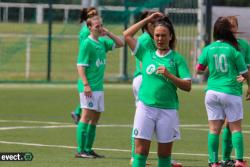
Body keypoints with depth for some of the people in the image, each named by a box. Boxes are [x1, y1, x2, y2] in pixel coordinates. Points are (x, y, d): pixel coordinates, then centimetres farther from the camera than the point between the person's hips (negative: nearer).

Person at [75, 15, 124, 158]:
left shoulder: (103, 42, 12)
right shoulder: (87, 43, -10)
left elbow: (120, 44, 20)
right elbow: (80, 66, -13)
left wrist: (108, 33, 6)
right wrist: (86, 84, -21)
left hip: (99, 86, 8)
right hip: (89, 86, -8)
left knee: (95, 117, 10)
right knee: (87, 115, -12)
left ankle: (88, 149, 16)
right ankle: (80, 151, -14)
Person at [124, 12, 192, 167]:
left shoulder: (177, 58, 4)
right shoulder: (146, 54, 11)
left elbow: (187, 86, -1)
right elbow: (127, 35, 12)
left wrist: (169, 75, -15)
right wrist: (148, 20, 13)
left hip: (168, 109, -1)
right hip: (145, 107, 1)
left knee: (165, 153, 5)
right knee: (141, 150, -6)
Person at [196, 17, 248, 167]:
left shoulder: (208, 49, 1)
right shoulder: (234, 50, -7)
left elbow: (199, 69, 12)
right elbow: (244, 73, -2)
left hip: (212, 91, 3)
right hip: (231, 91, -3)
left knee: (214, 129, 5)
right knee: (236, 128, 5)